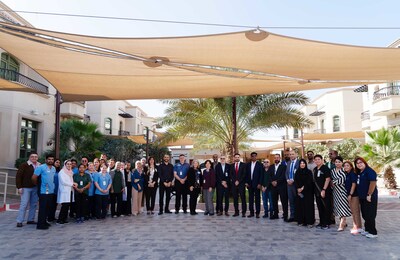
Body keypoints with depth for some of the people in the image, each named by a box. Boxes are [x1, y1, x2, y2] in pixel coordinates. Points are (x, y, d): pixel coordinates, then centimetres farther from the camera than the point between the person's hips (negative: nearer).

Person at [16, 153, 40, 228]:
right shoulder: (24, 165, -7)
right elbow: (18, 176, -7)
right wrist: (19, 187, -12)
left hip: (35, 188, 4)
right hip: (26, 188, -4)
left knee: (34, 204, 9)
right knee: (24, 204, -5)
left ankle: (31, 220, 19)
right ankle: (19, 221, 4)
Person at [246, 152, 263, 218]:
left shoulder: (260, 164, -1)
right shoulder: (248, 164, 10)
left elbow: (261, 175, -5)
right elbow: (246, 174, 11)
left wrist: (259, 184, -11)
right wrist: (246, 182, 2)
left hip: (256, 184, -4)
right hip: (250, 184, 4)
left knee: (257, 198, 1)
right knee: (250, 198, 6)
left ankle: (257, 213, 6)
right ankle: (251, 212, 12)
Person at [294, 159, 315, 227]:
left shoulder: (309, 172, -1)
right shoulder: (297, 172, 10)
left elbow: (309, 182, -9)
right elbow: (295, 181, 5)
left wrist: (303, 188, -15)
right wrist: (298, 189, -9)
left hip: (307, 191, -3)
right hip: (299, 191, 4)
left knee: (308, 205, -5)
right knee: (300, 205, 3)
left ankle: (309, 221, -2)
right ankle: (301, 221, 8)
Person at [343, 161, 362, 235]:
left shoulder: (353, 174, -11)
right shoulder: (346, 174, 12)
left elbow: (354, 184, -16)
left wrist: (350, 194, -18)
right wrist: (349, 194, 11)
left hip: (354, 194, -8)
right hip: (349, 194, 8)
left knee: (356, 211, -4)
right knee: (353, 211, 14)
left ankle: (359, 227, 1)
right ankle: (355, 226, 23)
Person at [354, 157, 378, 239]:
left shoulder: (369, 171, -13)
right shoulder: (359, 173, 13)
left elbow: (373, 183, -21)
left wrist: (369, 195, -22)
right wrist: (360, 195, 14)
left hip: (369, 197, -9)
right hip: (362, 197, 9)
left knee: (370, 215, -5)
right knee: (365, 215, 14)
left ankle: (373, 232, 2)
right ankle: (367, 230, 24)